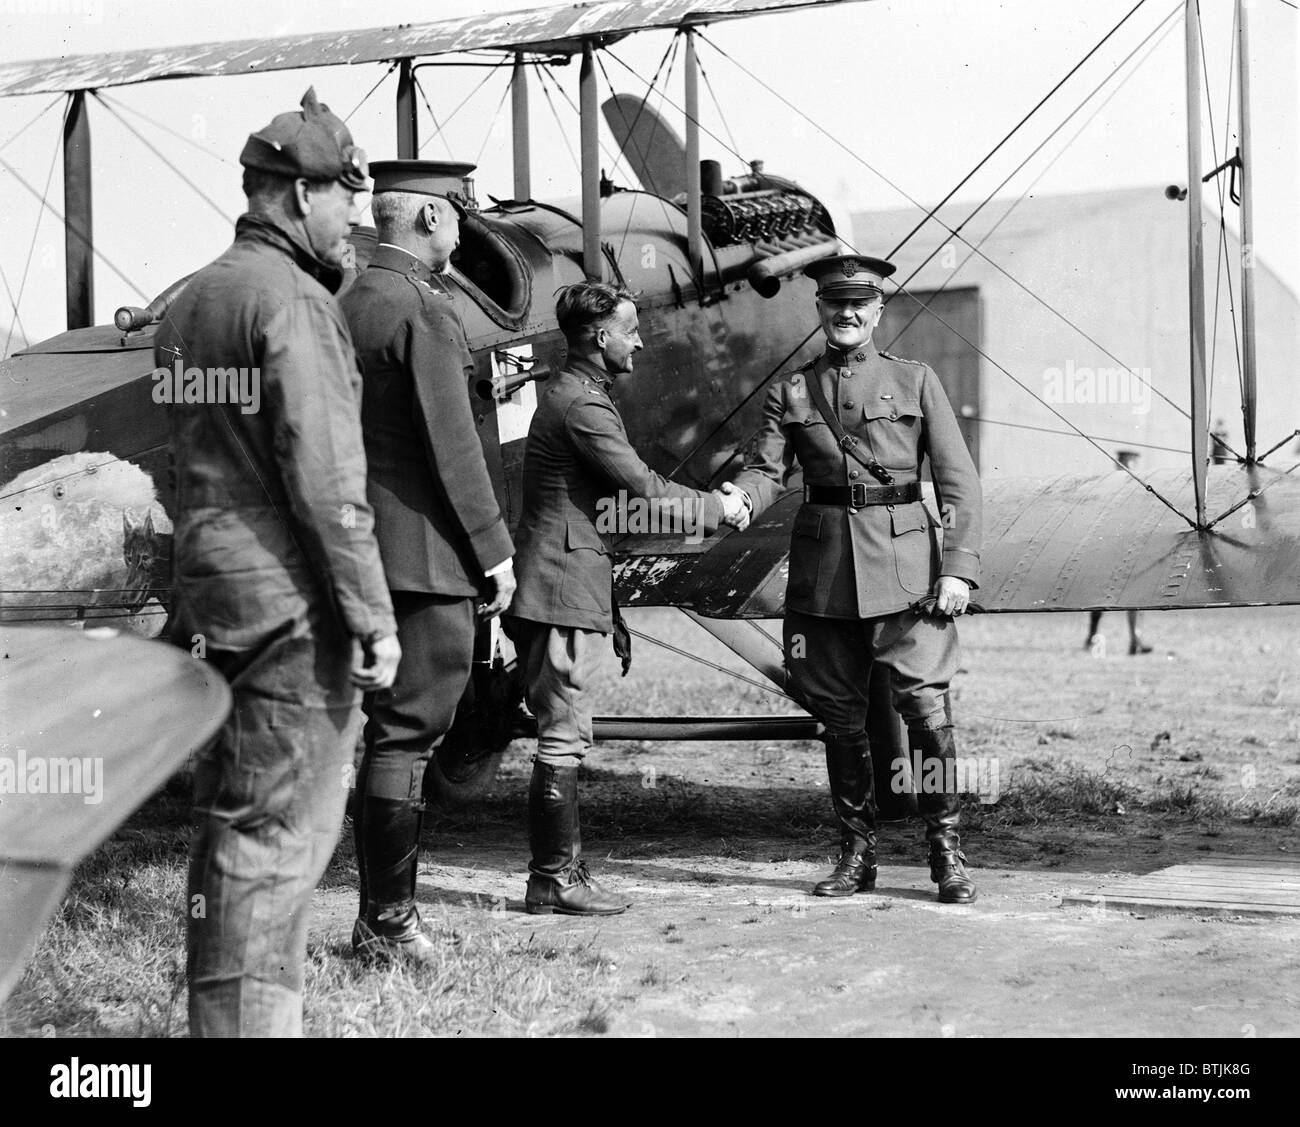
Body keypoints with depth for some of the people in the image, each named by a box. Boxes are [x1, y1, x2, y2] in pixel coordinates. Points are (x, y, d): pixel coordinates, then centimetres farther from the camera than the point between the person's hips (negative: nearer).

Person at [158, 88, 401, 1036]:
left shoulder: (193, 299, 16)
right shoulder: (292, 300, -13)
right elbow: (326, 477, -19)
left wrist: (194, 597, 20)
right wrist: (373, 617, -16)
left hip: (211, 594, 9)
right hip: (290, 601, -9)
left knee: (234, 822, 15)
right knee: (280, 831, -5)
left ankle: (228, 1019, 23)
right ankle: (251, 1020, -4)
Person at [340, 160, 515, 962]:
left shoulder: (349, 306, 12)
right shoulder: (426, 313, -14)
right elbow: (453, 445, -16)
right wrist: (493, 549, -10)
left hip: (366, 547, 9)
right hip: (425, 552, -9)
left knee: (388, 726, 14)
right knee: (409, 731, -4)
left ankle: (383, 906, 20)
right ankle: (387, 920, 0)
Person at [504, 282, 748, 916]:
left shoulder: (567, 394, 20)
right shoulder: (583, 403, -14)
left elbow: (624, 494, 22)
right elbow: (645, 496, -16)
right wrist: (718, 509, -3)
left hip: (561, 589, 11)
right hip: (563, 590, -11)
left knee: (563, 734, 12)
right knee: (564, 736, -7)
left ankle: (560, 871, 16)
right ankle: (553, 880, -4)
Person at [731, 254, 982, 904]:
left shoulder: (915, 382, 6)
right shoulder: (791, 392, 11)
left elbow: (959, 482, 3)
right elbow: (765, 469, 2)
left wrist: (958, 568, -7)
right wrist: (736, 503, -22)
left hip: (902, 561, -2)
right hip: (823, 569, 3)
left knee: (924, 703, -11)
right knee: (839, 714, 7)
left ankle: (946, 851, -3)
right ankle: (856, 853, 17)